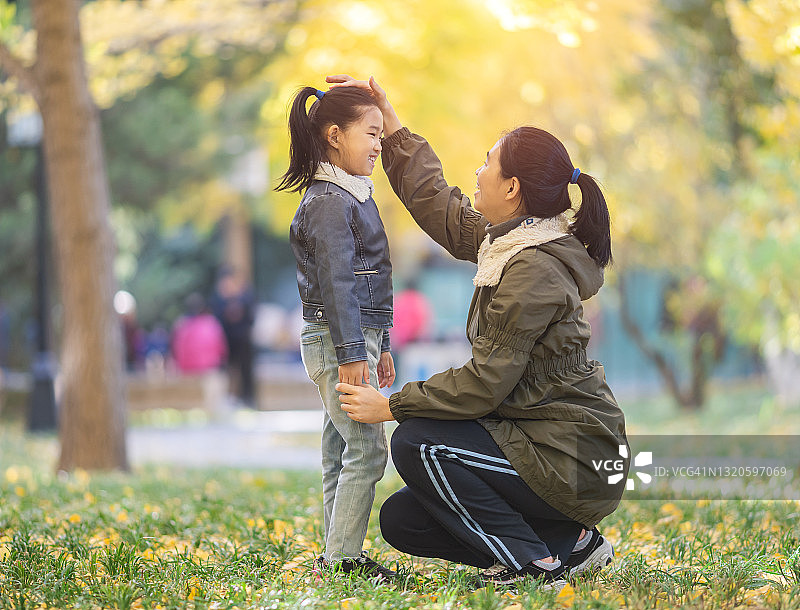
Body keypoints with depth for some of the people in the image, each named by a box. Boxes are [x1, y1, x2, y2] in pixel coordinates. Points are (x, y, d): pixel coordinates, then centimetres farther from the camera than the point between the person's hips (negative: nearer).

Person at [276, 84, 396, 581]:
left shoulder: (354, 197, 19)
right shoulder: (329, 202, -14)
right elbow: (336, 282, -19)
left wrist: (379, 346, 25)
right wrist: (351, 353, -23)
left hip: (356, 340, 10)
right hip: (336, 340, -10)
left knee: (343, 451, 11)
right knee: (367, 448, -12)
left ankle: (339, 554, 14)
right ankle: (342, 557, -10)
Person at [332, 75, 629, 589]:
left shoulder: (534, 269, -21)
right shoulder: (509, 241, 8)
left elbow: (485, 383, -23)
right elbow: (435, 200, 23)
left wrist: (391, 406, -15)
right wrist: (387, 118, 26)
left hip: (573, 463, -10)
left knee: (418, 444, -18)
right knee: (401, 521, 7)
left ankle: (534, 561, -8)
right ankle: (568, 541, 10)